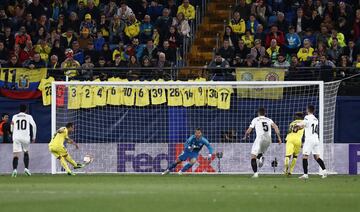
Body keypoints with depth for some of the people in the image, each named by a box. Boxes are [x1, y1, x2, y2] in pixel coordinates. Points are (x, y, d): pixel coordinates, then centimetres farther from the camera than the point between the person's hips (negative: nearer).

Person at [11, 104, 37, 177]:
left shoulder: (14, 117, 12)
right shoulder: (28, 117, 8)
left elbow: (12, 129, 16)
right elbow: (33, 125, -2)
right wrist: (33, 137, 3)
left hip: (16, 138, 0)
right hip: (26, 138, 0)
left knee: (16, 155, -4)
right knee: (26, 152, 20)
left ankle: (14, 169, -23)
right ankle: (26, 168, 6)